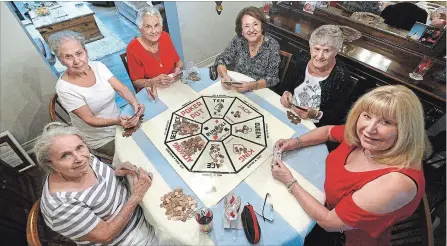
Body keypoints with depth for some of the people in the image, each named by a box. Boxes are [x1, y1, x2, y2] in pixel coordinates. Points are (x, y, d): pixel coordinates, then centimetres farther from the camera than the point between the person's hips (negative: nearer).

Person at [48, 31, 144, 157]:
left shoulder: (98, 66, -6)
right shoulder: (64, 88, -20)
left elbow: (122, 88, -10)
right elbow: (89, 119, -21)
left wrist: (135, 103, -31)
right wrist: (117, 122, -38)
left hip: (120, 122, 5)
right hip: (100, 139, -5)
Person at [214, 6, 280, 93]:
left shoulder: (272, 46, -11)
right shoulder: (238, 40, -6)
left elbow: (273, 78, -11)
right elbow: (221, 60, 1)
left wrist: (252, 85, -28)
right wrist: (225, 76, -21)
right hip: (234, 89, 3)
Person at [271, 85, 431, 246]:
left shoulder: (396, 182, -37)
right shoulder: (360, 136, -17)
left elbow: (329, 222, -29)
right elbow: (328, 131, 6)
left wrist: (290, 182, -21)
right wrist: (297, 142, -9)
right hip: (331, 205, 5)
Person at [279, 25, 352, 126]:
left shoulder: (342, 77, -16)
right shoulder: (302, 59, -5)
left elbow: (338, 114, -9)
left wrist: (316, 114, -24)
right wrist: (286, 93, -12)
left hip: (314, 127, -3)